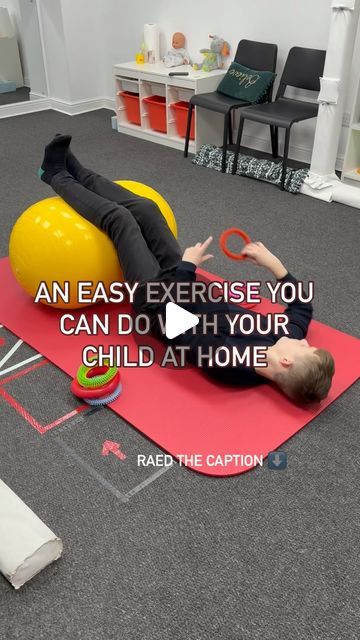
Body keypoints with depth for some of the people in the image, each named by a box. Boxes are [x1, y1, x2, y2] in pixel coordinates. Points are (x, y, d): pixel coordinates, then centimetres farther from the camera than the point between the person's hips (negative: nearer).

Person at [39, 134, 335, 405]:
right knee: (145, 208, 6)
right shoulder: (286, 338, -22)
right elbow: (303, 305, 2)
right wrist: (273, 264, -5)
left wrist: (187, 264, -19)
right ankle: (73, 173, 30)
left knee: (118, 218, -5)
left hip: (155, 298, -6)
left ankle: (58, 176, 26)